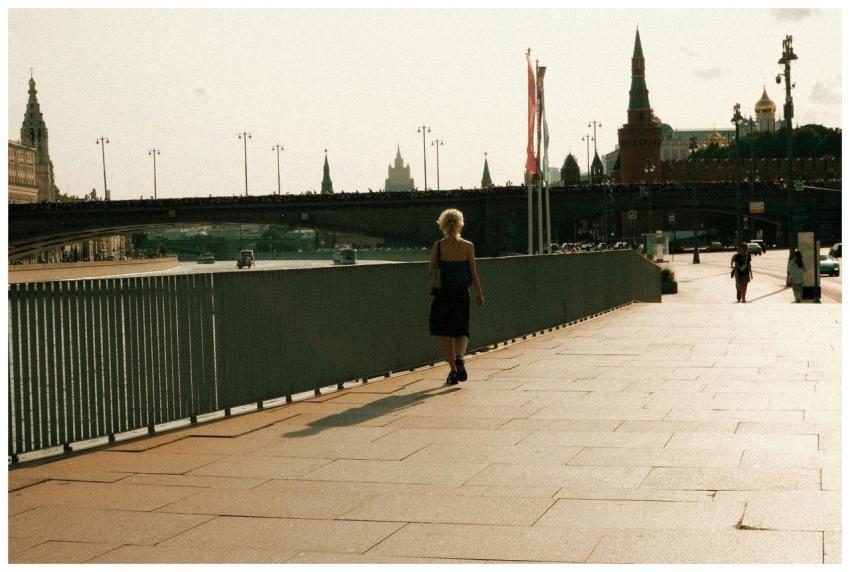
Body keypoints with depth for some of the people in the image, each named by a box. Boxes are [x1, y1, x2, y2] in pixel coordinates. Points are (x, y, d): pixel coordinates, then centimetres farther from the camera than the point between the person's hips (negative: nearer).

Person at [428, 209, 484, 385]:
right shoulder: (468, 246, -4)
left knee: (445, 334, 10)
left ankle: (453, 370, 8)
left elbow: (431, 270, 0)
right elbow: (473, 273, 0)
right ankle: (459, 357, -16)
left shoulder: (438, 246, -7)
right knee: (462, 331, 12)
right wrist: (480, 293, 8)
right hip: (462, 294, 1)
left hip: (442, 294, -1)